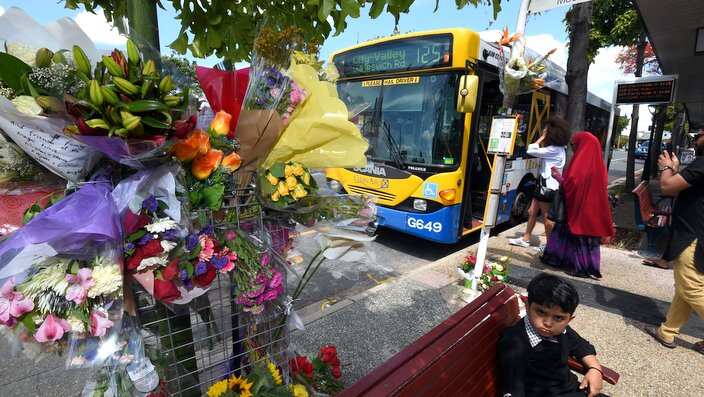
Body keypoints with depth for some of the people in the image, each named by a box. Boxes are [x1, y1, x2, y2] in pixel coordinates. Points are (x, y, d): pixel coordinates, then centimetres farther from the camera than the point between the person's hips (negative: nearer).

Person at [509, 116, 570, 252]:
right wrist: (543, 139, 8)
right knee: (532, 212, 14)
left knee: (546, 217, 2)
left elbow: (531, 151, -22)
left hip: (548, 186, -10)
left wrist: (542, 138, -13)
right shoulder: (557, 148, 12)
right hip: (544, 184, 10)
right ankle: (525, 239, 22)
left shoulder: (554, 150, -20)